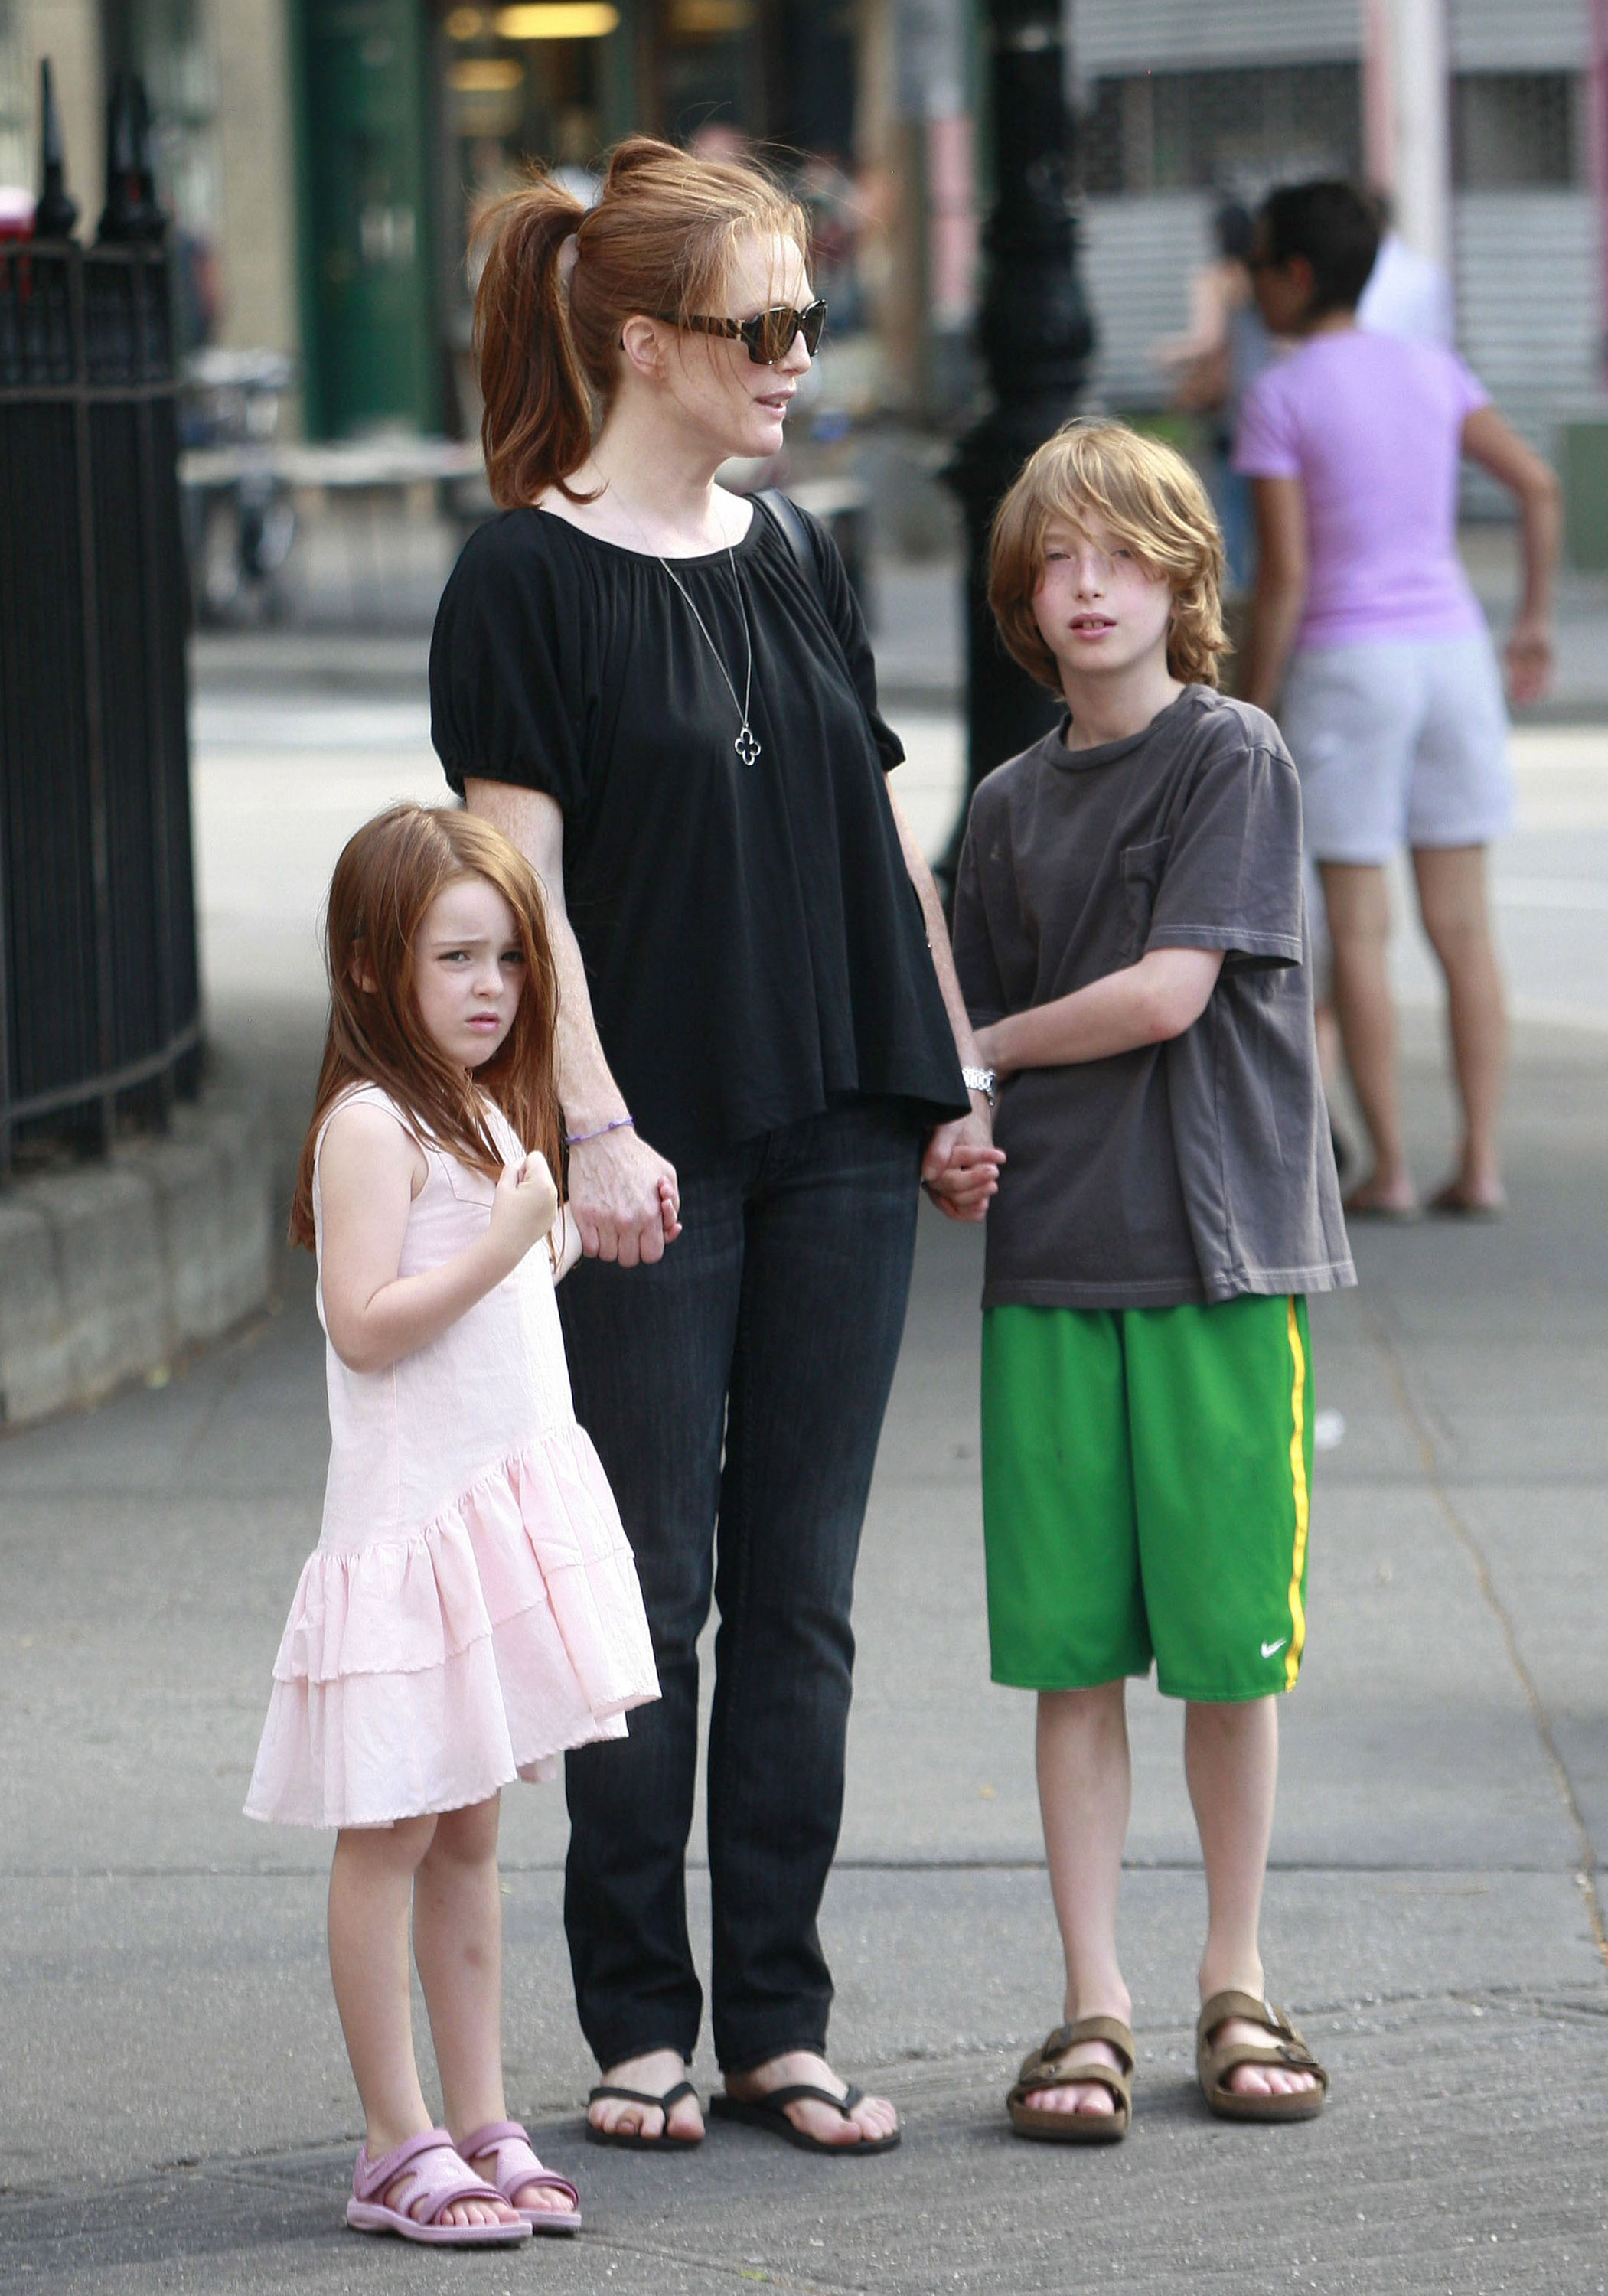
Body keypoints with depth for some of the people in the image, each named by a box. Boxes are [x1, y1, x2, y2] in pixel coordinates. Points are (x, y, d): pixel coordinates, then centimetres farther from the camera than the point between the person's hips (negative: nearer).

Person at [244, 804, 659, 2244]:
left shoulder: (491, 1118, 15)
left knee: (471, 1833, 12)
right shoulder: (371, 1124, -13)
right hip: (410, 1520, -9)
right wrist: (503, 1244, -21)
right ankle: (398, 2147, 2)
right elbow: (366, 1324, -20)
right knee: (391, 1837, -2)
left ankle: (482, 2126, 16)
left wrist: (572, 1239, 9)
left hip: (511, 1508, 9)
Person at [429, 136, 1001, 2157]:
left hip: (839, 1146, 5)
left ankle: (779, 2021, 13)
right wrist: (593, 1122, -18)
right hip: (660, 1155, -5)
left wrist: (956, 1081, 10)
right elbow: (518, 874, -10)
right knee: (652, 1590, 1)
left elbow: (880, 839, 15)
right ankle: (638, 2024, 12)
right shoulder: (527, 580, -6)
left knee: (799, 1590, 7)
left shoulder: (793, 559, 11)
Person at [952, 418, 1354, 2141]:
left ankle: (1234, 1984, 14)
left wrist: (974, 1051, 0)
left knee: (1229, 1639, 1)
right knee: (1069, 1647, 2)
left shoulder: (1232, 759, -2)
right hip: (1049, 1256, 4)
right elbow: (959, 1041, 16)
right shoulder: (1009, 806, 13)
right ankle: (1091, 2004, 7)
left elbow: (1171, 992, -10)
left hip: (1222, 1250, -4)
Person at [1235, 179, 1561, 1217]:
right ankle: (1481, 1161, 4)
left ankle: (1390, 1169, 1)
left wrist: (1249, 720, -6)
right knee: (1463, 926, 7)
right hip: (1453, 650, 5)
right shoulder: (1433, 371, 6)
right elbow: (1538, 484, 7)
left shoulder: (1280, 400, -9)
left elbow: (1285, 575, -13)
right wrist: (1537, 617, 18)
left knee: (1358, 933, 2)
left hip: (1345, 663, -5)